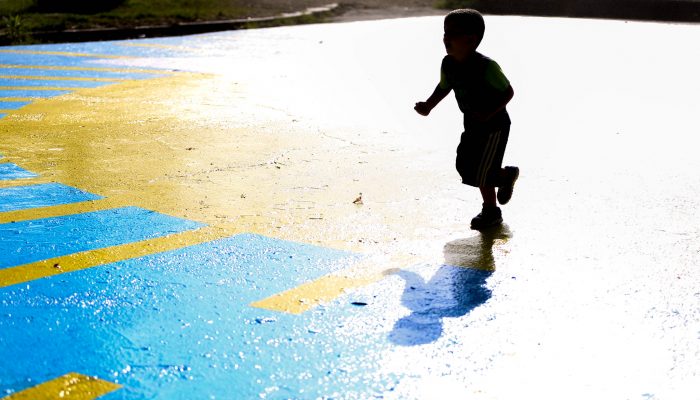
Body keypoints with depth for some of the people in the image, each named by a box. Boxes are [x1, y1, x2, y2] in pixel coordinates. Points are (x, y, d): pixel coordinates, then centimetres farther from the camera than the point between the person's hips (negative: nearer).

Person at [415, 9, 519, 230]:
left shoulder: (486, 66, -27)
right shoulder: (448, 64, -6)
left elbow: (508, 92, -19)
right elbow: (444, 87, 12)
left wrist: (489, 114, -30)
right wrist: (428, 106, -2)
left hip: (494, 125, -7)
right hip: (472, 124, 7)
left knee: (480, 171, -3)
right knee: (464, 166, 9)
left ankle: (490, 211, 21)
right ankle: (506, 175, 32)